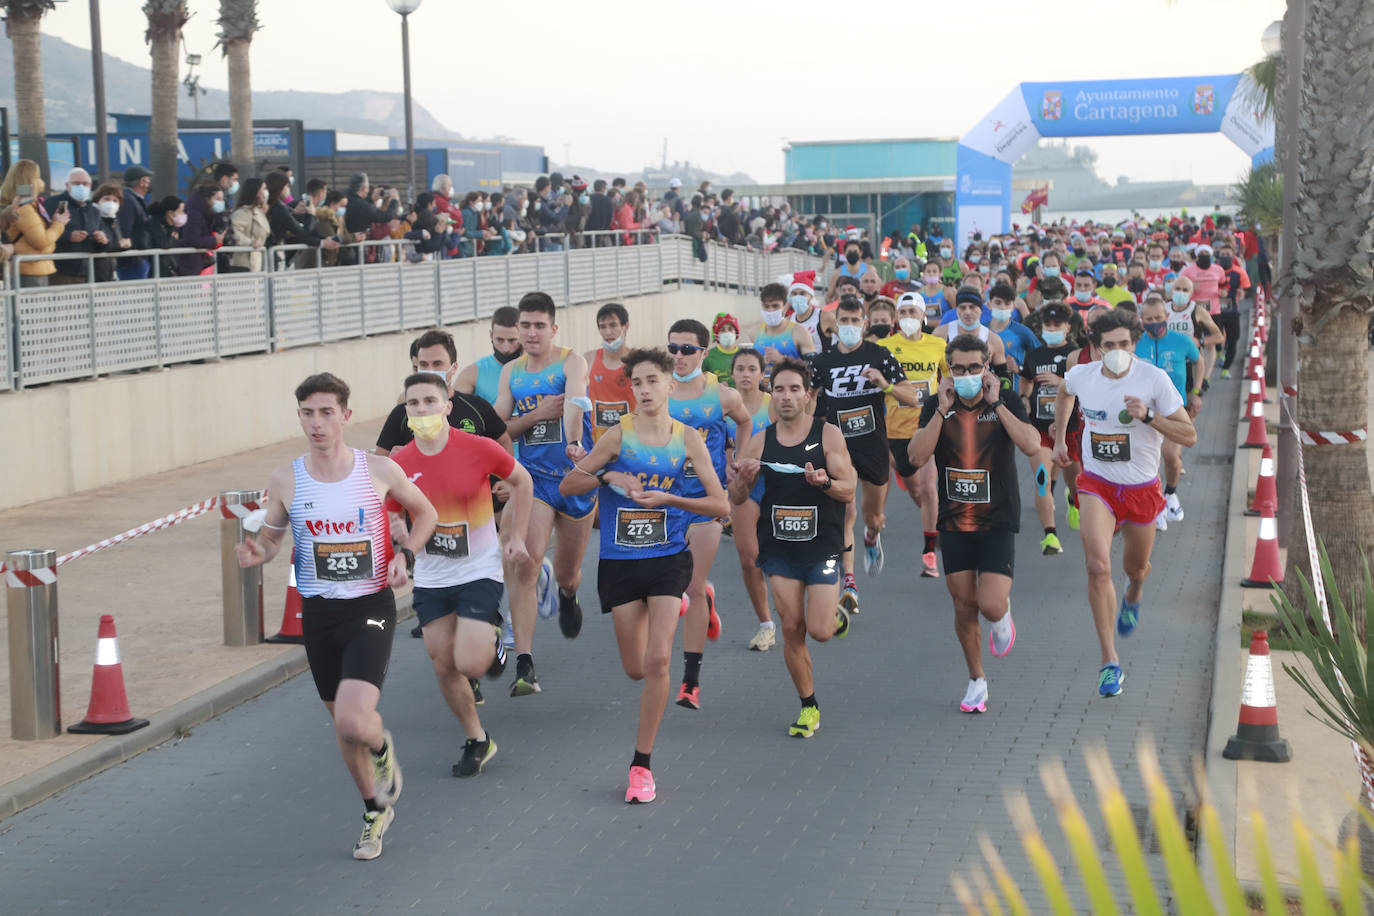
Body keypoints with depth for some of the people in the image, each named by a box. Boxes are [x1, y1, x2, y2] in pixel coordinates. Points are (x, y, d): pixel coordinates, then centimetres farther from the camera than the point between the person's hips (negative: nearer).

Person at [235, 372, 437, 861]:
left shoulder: (379, 470, -7)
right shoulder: (285, 480, -3)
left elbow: (425, 513, 10)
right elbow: (271, 535, 11)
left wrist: (404, 555, -6)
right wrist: (256, 553, -12)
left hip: (371, 607, -3)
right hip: (318, 613, 3)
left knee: (354, 721, -20)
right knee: (341, 721, 13)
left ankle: (382, 747, 17)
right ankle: (376, 809, 37)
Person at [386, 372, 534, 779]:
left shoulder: (479, 449, -14)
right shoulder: (399, 465, -7)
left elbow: (521, 481, 4)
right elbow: (392, 519, 6)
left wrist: (516, 538, 3)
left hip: (479, 573, -3)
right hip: (430, 580, 3)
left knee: (471, 664, -14)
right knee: (444, 667, 6)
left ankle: (492, 639, 22)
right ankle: (477, 741, 27)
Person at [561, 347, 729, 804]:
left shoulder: (687, 438, -2)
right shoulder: (619, 435, -3)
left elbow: (720, 505, -2)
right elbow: (567, 485, 1)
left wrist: (668, 499, -14)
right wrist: (608, 477, -15)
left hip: (668, 558, -1)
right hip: (620, 561, 1)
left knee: (657, 661, -14)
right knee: (636, 669, 9)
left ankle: (642, 764, -1)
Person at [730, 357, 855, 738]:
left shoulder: (828, 435, -4)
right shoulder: (760, 442, 4)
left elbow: (849, 490, -6)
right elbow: (736, 498, 7)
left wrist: (825, 481, -27)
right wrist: (744, 477, -16)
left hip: (822, 546, -2)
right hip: (779, 548, 3)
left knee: (819, 631, -10)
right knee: (792, 631, 2)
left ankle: (836, 615, 26)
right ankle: (808, 707, 18)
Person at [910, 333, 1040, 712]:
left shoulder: (1006, 402, -5)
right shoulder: (937, 405, 0)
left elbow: (1031, 445, -22)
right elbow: (917, 456, -13)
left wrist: (996, 403, -21)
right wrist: (943, 410, -18)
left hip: (998, 522, -2)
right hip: (953, 524, 2)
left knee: (991, 605, -15)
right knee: (964, 607, 7)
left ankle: (1003, 615, 23)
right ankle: (977, 681, 25)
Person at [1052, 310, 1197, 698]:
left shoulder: (1154, 379, -16)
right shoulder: (1081, 375, -8)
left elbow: (1189, 436, -14)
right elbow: (1065, 393, 20)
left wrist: (1147, 416, -28)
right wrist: (1058, 438, 22)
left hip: (1141, 487, 0)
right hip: (1097, 484, 0)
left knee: (1136, 568, 19)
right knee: (1098, 568, -20)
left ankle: (1133, 594, 61)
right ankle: (1110, 663, -15)